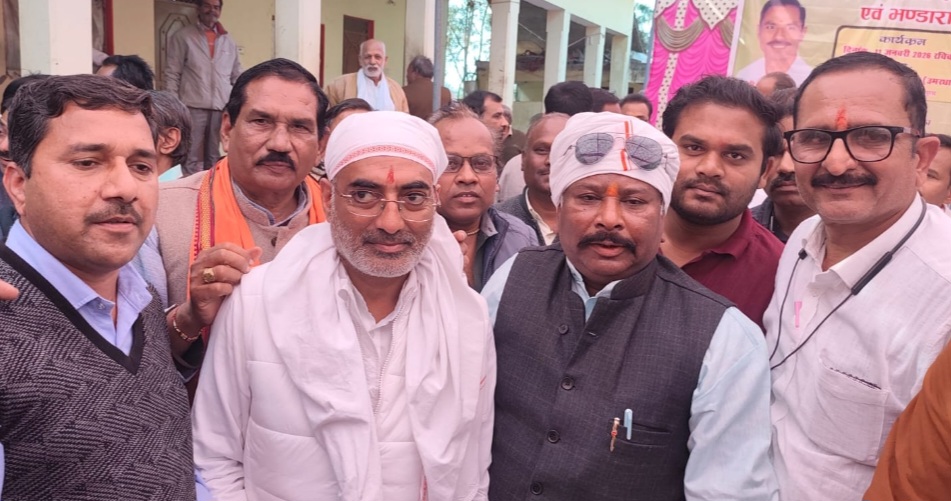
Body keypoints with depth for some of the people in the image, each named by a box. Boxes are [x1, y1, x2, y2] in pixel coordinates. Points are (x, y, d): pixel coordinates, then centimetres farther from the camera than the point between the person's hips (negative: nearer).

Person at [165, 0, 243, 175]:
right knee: (191, 158, -4)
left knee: (214, 159, 10)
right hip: (193, 107, -3)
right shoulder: (183, 36, 4)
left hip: (222, 108, 3)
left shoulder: (228, 40, 14)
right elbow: (172, 74, 0)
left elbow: (237, 75, 16)